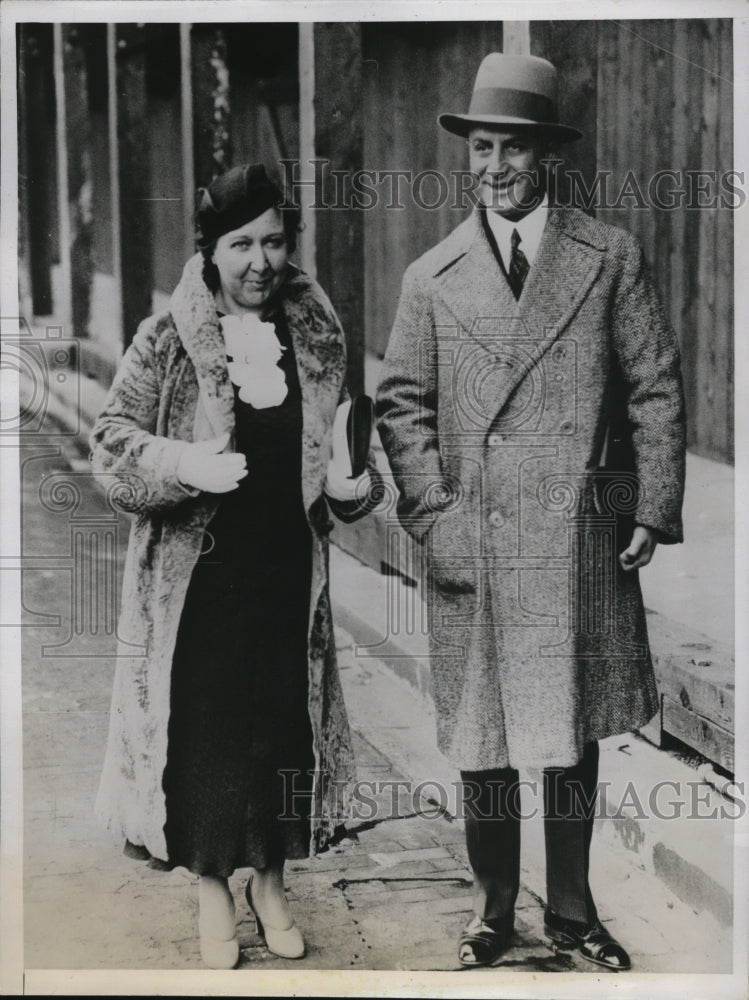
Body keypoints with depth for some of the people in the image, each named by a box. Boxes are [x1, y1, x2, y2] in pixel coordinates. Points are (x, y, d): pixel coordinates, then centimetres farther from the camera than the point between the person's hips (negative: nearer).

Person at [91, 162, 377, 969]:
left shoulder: (317, 334, 2)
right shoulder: (168, 339, -7)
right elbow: (112, 439, -5)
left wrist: (351, 484, -6)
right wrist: (186, 464, -22)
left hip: (288, 571, 3)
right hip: (197, 576, -3)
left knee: (283, 722, 10)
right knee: (203, 727, 5)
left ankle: (270, 878, 30)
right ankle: (212, 885, 24)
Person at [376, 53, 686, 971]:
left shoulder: (611, 258, 6)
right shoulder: (432, 277, 9)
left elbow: (656, 389, 5)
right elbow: (402, 404, 7)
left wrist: (653, 511, -2)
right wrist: (432, 514, -6)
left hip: (582, 543, 0)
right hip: (473, 544, 0)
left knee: (576, 733, 9)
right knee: (481, 739, 5)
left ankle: (571, 908, 24)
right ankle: (492, 909, 21)